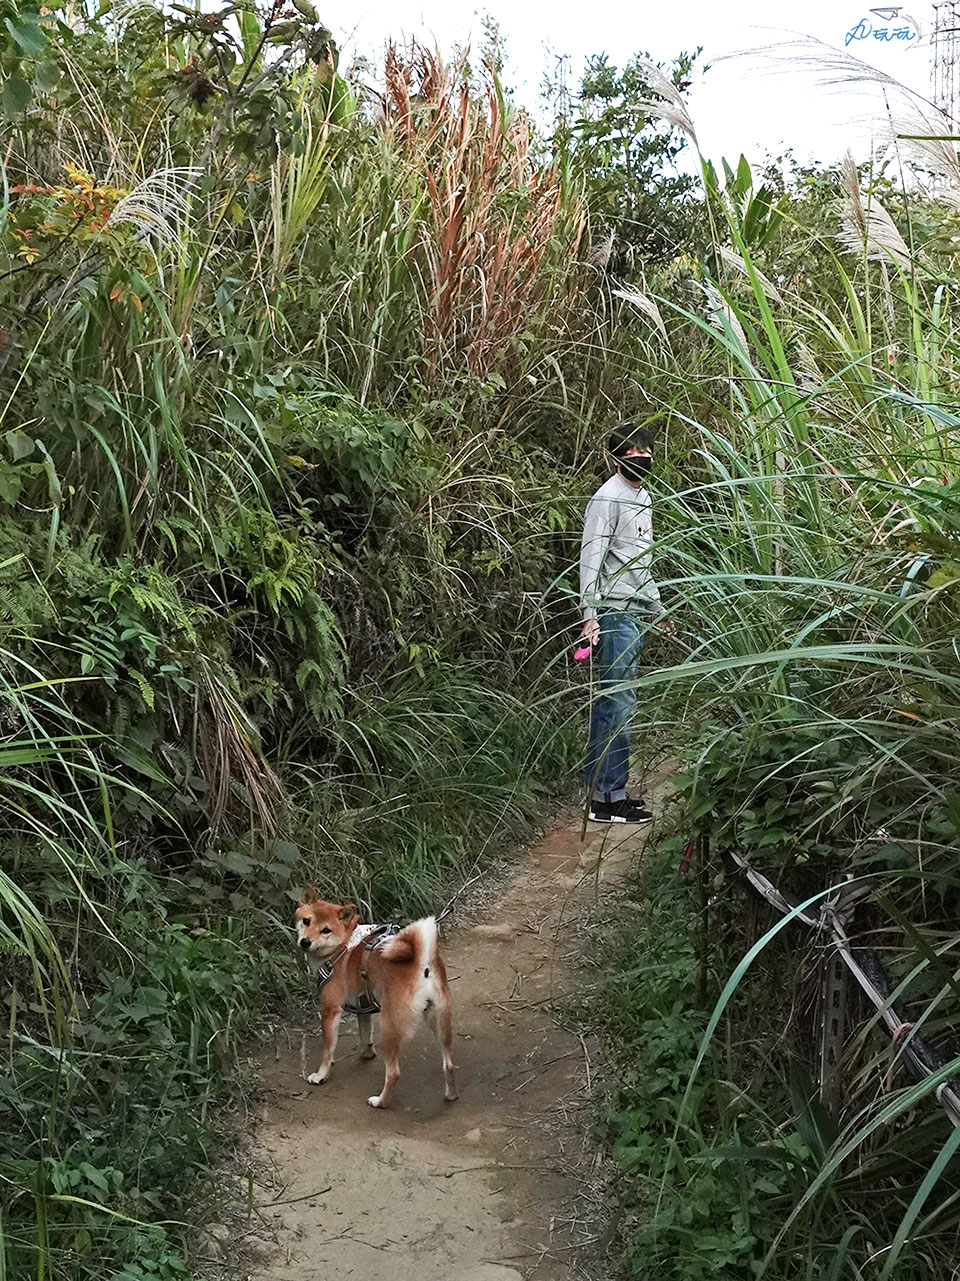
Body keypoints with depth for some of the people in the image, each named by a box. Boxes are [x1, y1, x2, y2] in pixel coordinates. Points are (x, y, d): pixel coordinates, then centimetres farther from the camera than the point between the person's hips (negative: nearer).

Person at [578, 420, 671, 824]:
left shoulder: (642, 496, 20)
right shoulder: (608, 498, -9)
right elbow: (591, 558, -16)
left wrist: (656, 607, 31)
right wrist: (590, 615, -23)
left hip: (637, 613, 9)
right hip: (615, 613, -9)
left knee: (613, 701, 10)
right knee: (618, 701, -10)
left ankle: (601, 788, 14)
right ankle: (609, 797, -8)